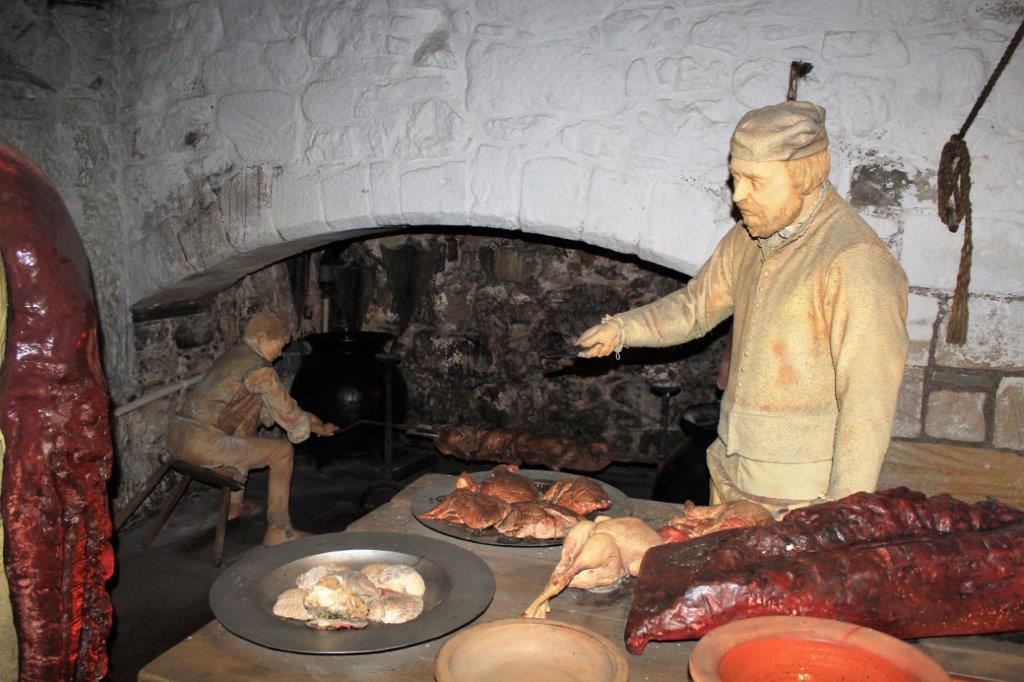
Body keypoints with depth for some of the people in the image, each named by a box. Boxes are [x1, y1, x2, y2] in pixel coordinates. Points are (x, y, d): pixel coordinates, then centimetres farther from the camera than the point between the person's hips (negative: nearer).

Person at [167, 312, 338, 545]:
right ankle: (278, 530, 3)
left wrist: (305, 417, 28)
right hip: (201, 443, -10)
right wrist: (319, 428, 15)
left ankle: (234, 505, 39)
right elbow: (287, 412, -2)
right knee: (282, 451, -4)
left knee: (247, 426, 34)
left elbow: (265, 408, 29)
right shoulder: (259, 368, -9)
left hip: (176, 434, 10)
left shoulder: (232, 356, 20)